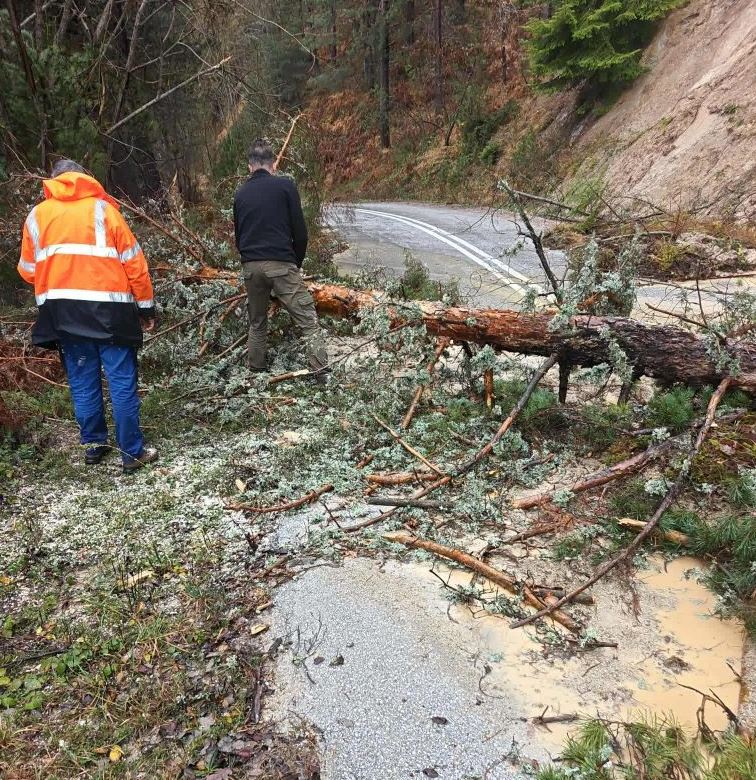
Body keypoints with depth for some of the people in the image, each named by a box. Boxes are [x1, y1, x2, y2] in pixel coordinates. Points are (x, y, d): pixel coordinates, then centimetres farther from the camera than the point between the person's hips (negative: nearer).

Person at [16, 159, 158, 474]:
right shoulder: (102, 209, 1)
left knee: (82, 382, 15)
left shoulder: (36, 215, 10)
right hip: (107, 309, -3)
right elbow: (133, 262, -2)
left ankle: (94, 445, 24)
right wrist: (146, 305, 4)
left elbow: (28, 270, 11)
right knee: (122, 382, 1)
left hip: (63, 312, 4)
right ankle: (133, 453, 5)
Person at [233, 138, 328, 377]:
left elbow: (238, 235, 19)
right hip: (281, 264, -5)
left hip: (250, 266, 5)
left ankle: (256, 371, 23)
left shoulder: (241, 193, 15)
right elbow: (300, 231, -2)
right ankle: (322, 373, -12)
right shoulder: (285, 185, 1)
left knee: (257, 323, 19)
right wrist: (297, 262, 11)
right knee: (308, 320, -3)